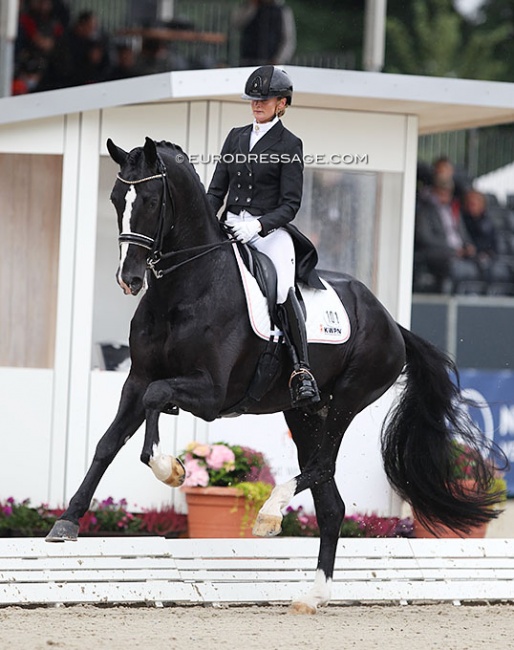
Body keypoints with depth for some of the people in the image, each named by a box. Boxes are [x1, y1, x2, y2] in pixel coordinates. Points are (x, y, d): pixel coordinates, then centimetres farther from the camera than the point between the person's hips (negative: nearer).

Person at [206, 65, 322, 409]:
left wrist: (258, 224, -20)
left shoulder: (290, 145, 1)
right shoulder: (236, 137, 16)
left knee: (283, 289, -30)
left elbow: (290, 204, -4)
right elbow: (217, 190, 17)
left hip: (270, 230, -5)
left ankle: (302, 371, -29)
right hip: (231, 226, 5)